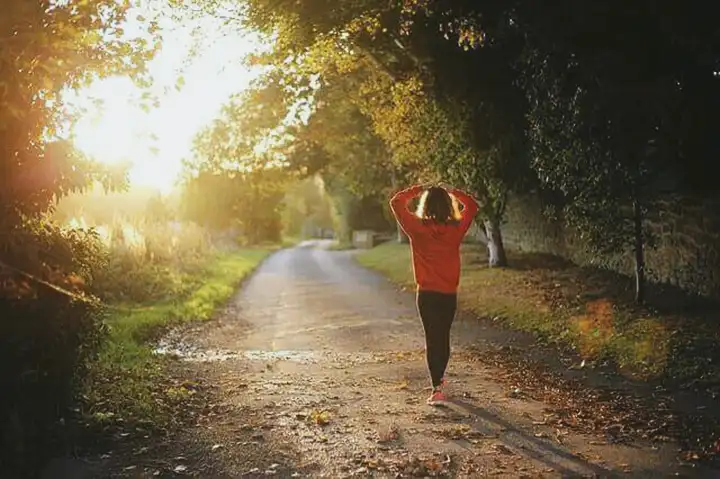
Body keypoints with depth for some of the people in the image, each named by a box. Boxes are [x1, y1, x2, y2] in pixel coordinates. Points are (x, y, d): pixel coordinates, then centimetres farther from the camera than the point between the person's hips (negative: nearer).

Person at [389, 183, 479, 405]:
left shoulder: (418, 228, -11)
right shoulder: (456, 229, -5)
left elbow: (396, 202, -1)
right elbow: (472, 205, 12)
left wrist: (416, 190, 3)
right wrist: (452, 192, 9)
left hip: (427, 294, -2)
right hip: (449, 294, 3)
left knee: (432, 339, 0)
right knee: (444, 336, 19)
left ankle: (437, 389, -7)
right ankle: (439, 377, 38)